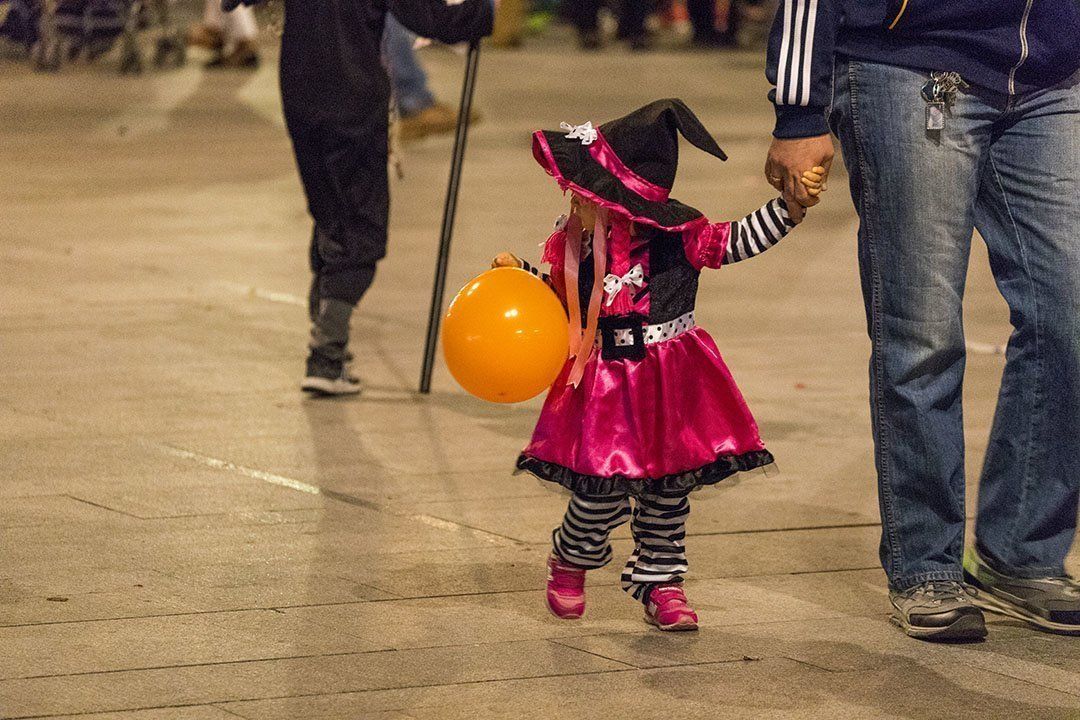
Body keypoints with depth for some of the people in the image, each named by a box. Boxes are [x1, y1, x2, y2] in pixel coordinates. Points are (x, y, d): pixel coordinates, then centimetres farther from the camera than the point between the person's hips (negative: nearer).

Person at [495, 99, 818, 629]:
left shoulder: (677, 234, -9)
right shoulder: (573, 241, -1)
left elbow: (740, 240, -8)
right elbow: (563, 303, 14)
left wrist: (790, 206, -20)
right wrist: (522, 277, 2)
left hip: (670, 386, 0)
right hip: (603, 385, 0)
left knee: (668, 490, 6)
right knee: (601, 494, -3)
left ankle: (660, 582, 23)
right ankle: (570, 561, 26)